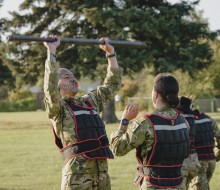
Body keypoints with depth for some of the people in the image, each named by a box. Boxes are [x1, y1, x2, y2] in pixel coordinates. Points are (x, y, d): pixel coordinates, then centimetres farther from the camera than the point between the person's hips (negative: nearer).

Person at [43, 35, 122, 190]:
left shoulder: (90, 101, 20)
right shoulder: (57, 108, 0)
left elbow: (112, 84, 28)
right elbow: (50, 85, -19)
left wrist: (111, 53, 25)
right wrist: (51, 52, -17)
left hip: (102, 171, 7)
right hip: (77, 174, -7)